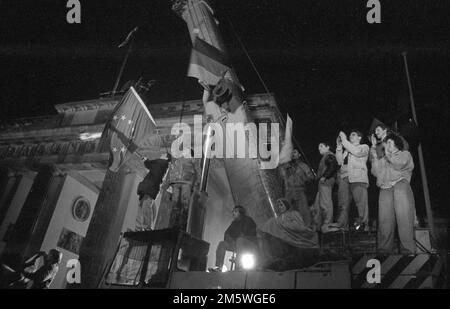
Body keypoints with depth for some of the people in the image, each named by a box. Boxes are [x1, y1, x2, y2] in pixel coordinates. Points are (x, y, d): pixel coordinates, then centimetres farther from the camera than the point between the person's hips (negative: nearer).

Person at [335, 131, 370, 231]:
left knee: (361, 204, -12)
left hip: (358, 178, -4)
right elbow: (340, 161, 17)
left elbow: (356, 152, -7)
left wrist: (344, 140, -3)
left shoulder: (364, 147, 15)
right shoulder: (347, 149, 29)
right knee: (343, 205, -3)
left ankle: (362, 225, -12)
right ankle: (341, 227, -4)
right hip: (344, 178, 4)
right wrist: (339, 146, 12)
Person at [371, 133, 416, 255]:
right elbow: (375, 172, 13)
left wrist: (388, 154, 9)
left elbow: (398, 165, -2)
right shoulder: (383, 159, 30)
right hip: (385, 189, 3)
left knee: (404, 218, -12)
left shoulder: (405, 154, 20)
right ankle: (384, 249, -5)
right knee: (385, 219, -7)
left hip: (400, 186, -3)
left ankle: (408, 249, -12)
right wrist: (375, 156, 8)